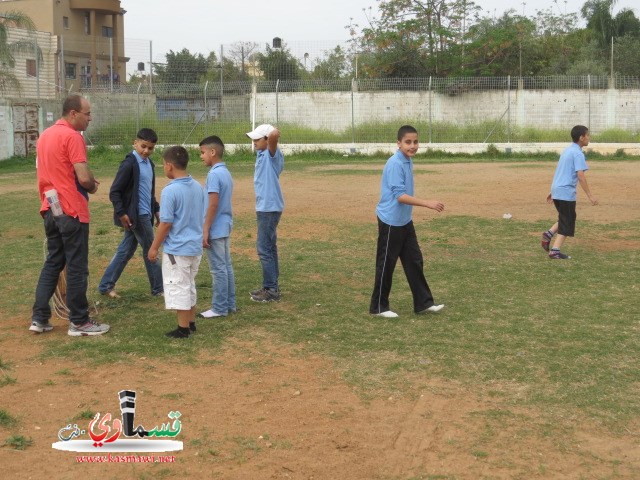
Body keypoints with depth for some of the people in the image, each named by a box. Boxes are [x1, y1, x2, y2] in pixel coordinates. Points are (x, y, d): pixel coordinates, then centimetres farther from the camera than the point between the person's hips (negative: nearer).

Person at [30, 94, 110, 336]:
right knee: (77, 268, 0)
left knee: (52, 263, 15)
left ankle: (39, 318, 14)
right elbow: (84, 178, -22)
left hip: (50, 209, 8)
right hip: (71, 211, -8)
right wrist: (93, 186, 1)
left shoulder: (45, 135, 12)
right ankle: (79, 322, 7)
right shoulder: (72, 137, -15)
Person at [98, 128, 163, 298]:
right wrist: (121, 213, -20)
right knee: (150, 251, 1)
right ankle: (158, 289, 13)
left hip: (145, 215, 8)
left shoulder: (149, 164, 12)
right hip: (136, 216, -8)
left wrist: (156, 210, 20)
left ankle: (106, 286, 18)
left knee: (126, 251, 12)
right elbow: (114, 191, -16)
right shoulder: (129, 164, -15)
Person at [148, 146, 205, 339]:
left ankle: (183, 328, 7)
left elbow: (166, 223, -17)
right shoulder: (198, 187, 4)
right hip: (195, 247, 8)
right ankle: (191, 323, 28)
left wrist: (154, 247, -8)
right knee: (189, 286, 19)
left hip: (176, 249, -7)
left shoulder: (170, 191, -18)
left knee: (178, 287, 2)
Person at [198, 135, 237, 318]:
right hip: (225, 227, 9)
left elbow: (213, 204, -21)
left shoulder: (214, 174, -18)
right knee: (226, 267, 13)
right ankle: (230, 304, 20)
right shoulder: (226, 172, 10)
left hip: (215, 229, -9)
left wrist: (205, 231, -18)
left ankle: (219, 308, 3)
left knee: (218, 269, -3)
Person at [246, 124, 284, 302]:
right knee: (269, 247, 16)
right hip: (265, 207, 10)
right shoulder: (261, 154, 11)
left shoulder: (272, 154, -16)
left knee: (264, 248, -8)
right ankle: (271, 286, 26)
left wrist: (274, 134, -14)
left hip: (270, 207, -10)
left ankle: (271, 290, -4)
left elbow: (273, 136, -34)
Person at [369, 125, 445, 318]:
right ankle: (379, 307, 14)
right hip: (391, 222, -9)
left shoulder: (408, 162, 8)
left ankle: (423, 303, 18)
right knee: (386, 265, 2)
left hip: (405, 222, 9)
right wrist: (428, 203, -30)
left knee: (415, 262, 11)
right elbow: (400, 196, -26)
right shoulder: (395, 164, -21)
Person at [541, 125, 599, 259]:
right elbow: (581, 176, -20)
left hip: (556, 191, 9)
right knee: (567, 223, -1)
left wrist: (552, 192, 27)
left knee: (565, 219, 21)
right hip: (566, 192, -9)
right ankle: (555, 251, -4)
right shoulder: (578, 154, -12)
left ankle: (549, 234, 4)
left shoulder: (567, 150, 16)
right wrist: (590, 196, -20)